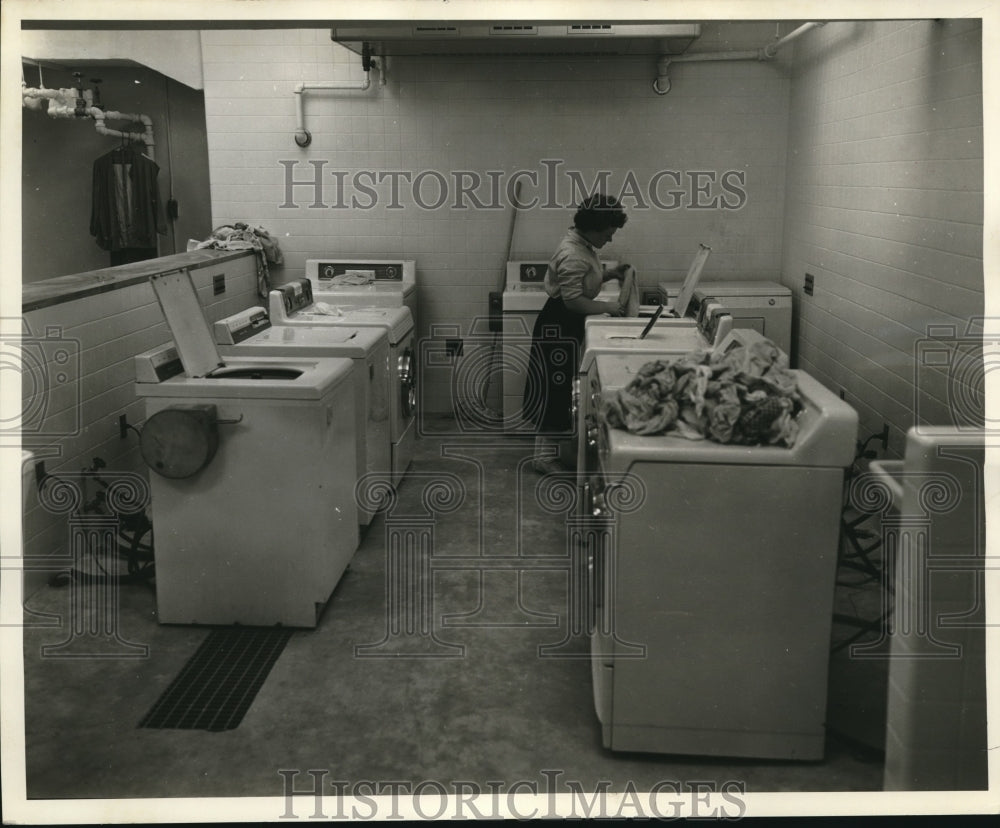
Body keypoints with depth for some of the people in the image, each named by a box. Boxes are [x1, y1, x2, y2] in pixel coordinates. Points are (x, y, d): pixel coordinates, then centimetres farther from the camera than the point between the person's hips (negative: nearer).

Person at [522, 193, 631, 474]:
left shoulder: (583, 246, 8)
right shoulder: (572, 255, -24)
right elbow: (573, 300, -27)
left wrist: (609, 274, 7)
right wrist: (607, 307, -18)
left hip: (569, 326, 10)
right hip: (558, 327, -10)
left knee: (563, 387, 16)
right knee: (555, 387, -4)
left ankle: (558, 448, 28)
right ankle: (544, 456, 5)